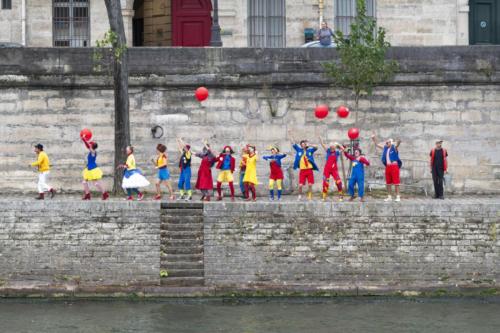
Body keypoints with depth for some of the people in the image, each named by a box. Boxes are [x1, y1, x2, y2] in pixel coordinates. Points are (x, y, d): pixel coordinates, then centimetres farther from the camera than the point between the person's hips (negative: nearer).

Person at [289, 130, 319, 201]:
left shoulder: (310, 150, 9)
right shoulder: (299, 150, 10)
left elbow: (316, 147, -4)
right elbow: (293, 143, 10)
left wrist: (309, 145, -12)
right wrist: (290, 135, 9)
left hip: (309, 170, 0)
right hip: (302, 170, 0)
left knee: (310, 185, -1)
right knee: (300, 185, -4)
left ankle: (310, 197, 7)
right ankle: (300, 196, 12)